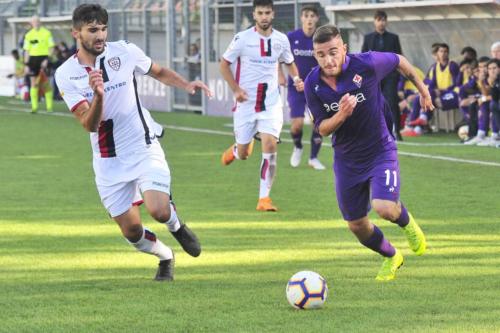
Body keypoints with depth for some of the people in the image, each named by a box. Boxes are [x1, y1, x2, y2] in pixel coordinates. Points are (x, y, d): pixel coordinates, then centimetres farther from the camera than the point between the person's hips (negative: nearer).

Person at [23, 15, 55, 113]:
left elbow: (51, 48, 1)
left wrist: (47, 60, -11)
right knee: (33, 83, 0)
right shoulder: (29, 35, 10)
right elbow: (27, 51, 12)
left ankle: (50, 106, 2)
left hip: (43, 59, -3)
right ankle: (34, 106, 4)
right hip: (33, 58, 3)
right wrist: (27, 64, 5)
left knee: (45, 83, -6)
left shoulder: (47, 33, 2)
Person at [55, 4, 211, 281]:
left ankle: (177, 226, 15)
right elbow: (89, 125, -17)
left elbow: (159, 72, 14)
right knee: (132, 232, 2)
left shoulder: (124, 51, -5)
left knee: (158, 210, -23)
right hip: (108, 162, 1)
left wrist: (186, 84, -4)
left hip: (144, 149, -1)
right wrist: (98, 95, -35)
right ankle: (165, 258, 35)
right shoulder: (66, 74, -9)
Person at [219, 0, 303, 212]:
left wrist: (296, 78, 0)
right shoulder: (242, 39, -7)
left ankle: (264, 198, -11)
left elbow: (289, 63, 21)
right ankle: (236, 149, 47)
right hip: (246, 102, -1)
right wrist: (235, 89, -12)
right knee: (243, 154, 6)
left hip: (271, 103, 1)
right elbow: (224, 65, 0)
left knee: (270, 145, -17)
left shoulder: (281, 40, 2)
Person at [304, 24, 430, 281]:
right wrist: (340, 116, -29)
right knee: (357, 226, 10)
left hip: (380, 150, -3)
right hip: (347, 159, 3)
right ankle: (392, 257, 41)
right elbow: (322, 129, -7)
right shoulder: (313, 85, -14)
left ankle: (406, 221, 13)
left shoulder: (367, 64, -22)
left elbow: (399, 62, -1)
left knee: (384, 208, -25)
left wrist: (422, 90, 13)